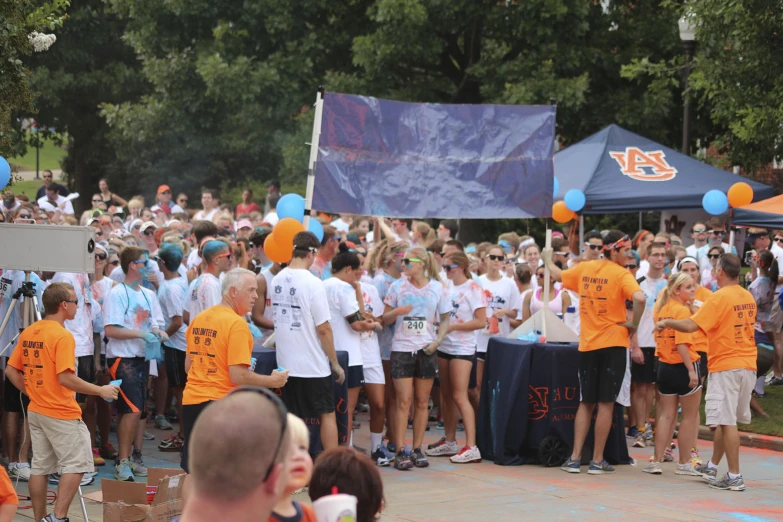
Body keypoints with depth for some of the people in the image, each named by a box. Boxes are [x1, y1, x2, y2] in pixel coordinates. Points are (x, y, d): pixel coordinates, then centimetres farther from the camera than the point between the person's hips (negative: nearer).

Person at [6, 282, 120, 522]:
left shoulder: (28, 333, 7)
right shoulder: (62, 336, -16)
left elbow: (11, 371, 9)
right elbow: (65, 378, -22)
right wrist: (100, 391, -15)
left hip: (36, 411, 8)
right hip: (62, 413, -8)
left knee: (41, 467, 12)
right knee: (76, 464, -1)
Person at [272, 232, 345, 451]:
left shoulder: (277, 280, 3)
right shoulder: (312, 283, -17)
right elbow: (323, 329, -16)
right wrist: (335, 363, -6)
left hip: (286, 363, 6)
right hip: (313, 365, -6)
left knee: (295, 419, 11)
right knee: (327, 415, 5)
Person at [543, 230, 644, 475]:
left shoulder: (584, 268, 6)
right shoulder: (621, 274, -10)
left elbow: (557, 274, 24)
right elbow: (639, 298, -28)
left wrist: (548, 258, 45)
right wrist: (634, 324, -11)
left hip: (587, 345, 5)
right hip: (613, 343, -5)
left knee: (586, 402, 14)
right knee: (606, 404, 2)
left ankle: (575, 458, 10)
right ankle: (597, 461, 4)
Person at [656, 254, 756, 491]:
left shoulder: (719, 298, -15)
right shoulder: (748, 298, 8)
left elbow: (691, 325, -20)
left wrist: (667, 322, -3)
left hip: (726, 366, -8)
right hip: (747, 365, 8)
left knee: (727, 421, -5)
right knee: (725, 420, 17)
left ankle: (734, 477, -6)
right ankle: (712, 467, 27)